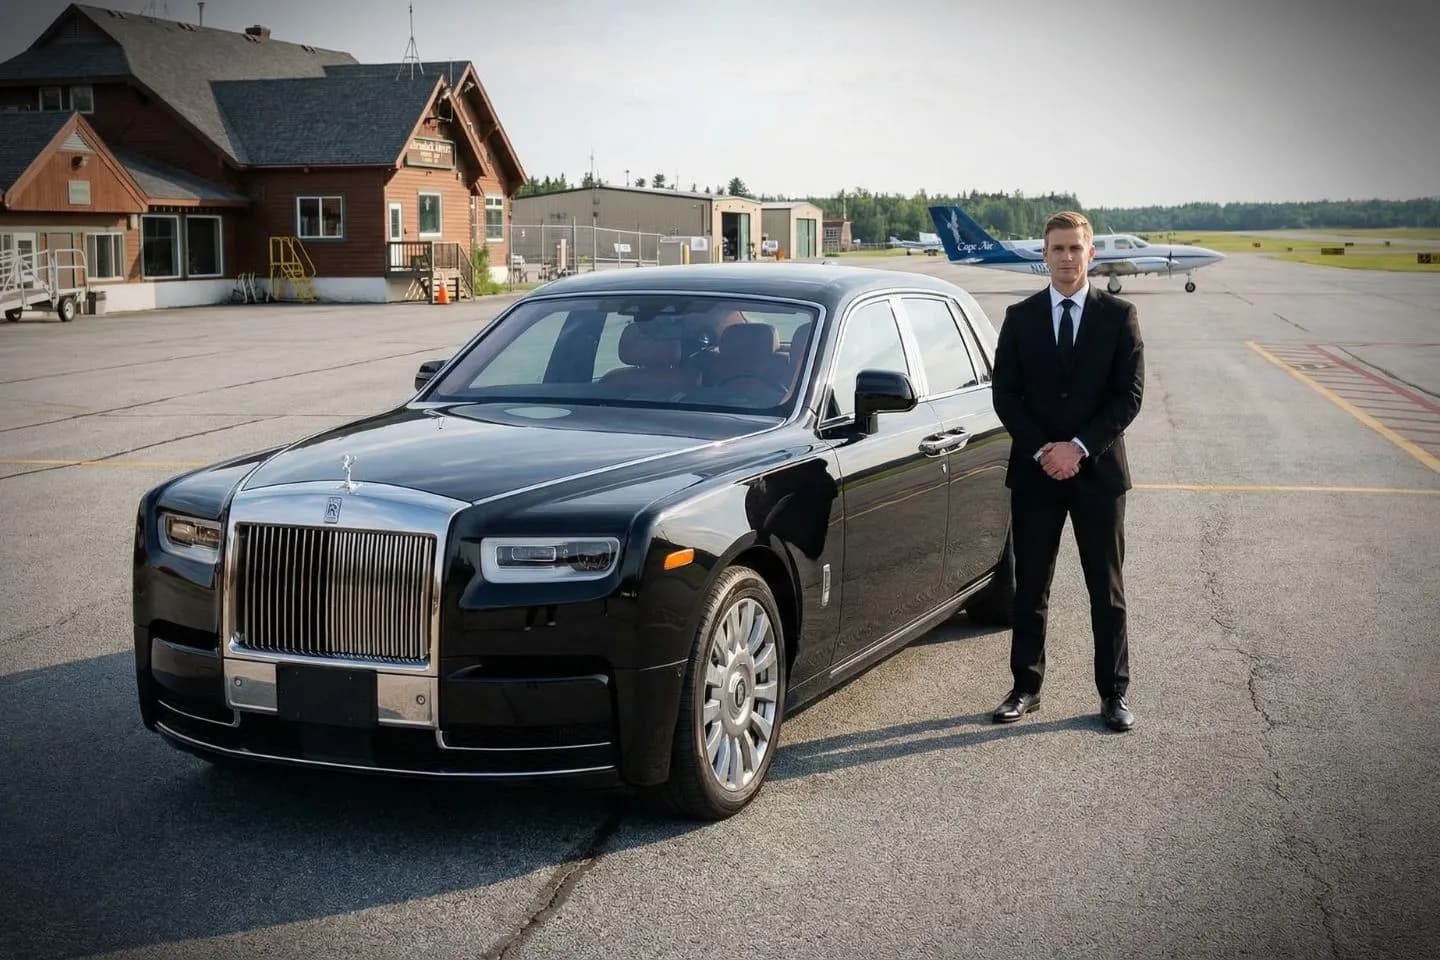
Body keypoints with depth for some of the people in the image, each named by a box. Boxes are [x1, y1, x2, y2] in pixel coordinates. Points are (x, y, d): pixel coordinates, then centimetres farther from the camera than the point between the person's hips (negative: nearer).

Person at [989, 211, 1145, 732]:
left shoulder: (1119, 316, 1)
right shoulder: (1020, 318, 6)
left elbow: (1130, 394, -4)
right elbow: (1005, 394, 2)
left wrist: (1080, 447, -14)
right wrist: (1043, 449, -10)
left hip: (1099, 472, -1)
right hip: (1034, 472, 1)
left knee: (1107, 590, 5)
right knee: (1030, 588, 8)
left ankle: (1114, 693, 13)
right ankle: (1026, 688, 17)